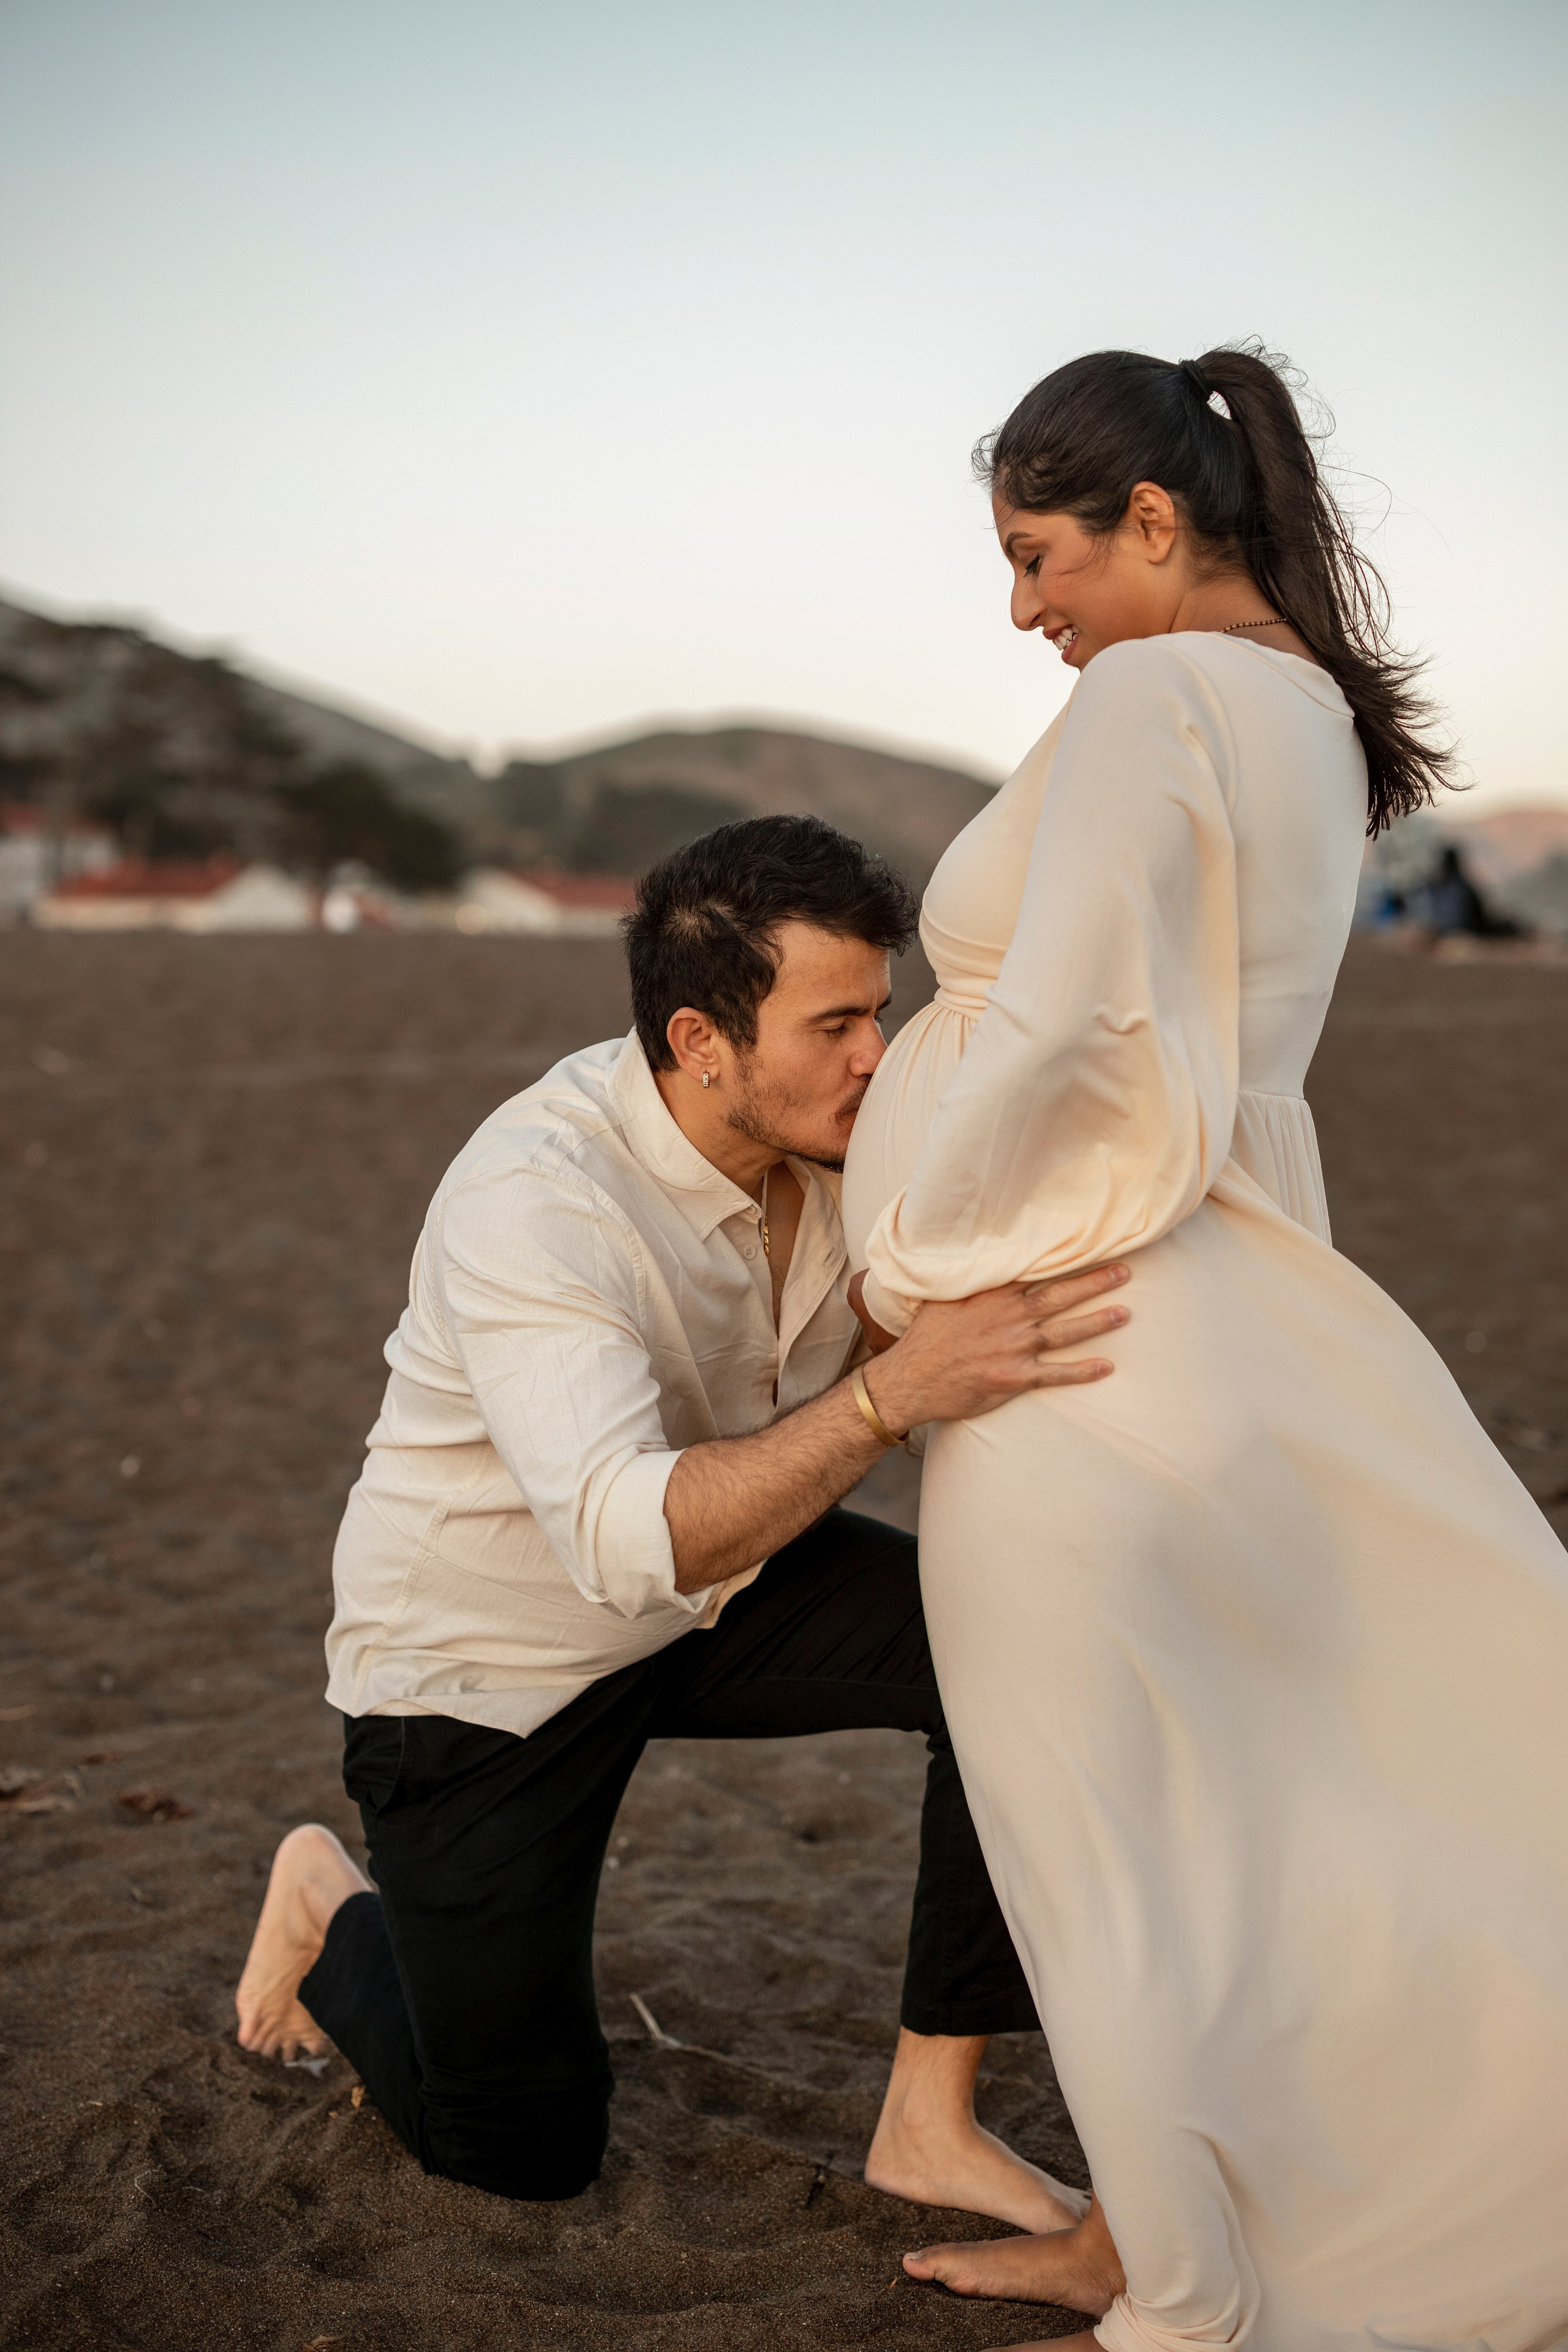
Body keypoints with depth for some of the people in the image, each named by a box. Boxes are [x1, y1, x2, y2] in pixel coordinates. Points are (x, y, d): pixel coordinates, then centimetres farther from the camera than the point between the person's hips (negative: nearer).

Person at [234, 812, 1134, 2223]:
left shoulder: (835, 1129, -14)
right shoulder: (534, 1204, -35)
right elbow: (628, 1541, -46)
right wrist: (897, 1388, -55)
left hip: (716, 1587, 6)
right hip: (493, 1659, -6)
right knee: (528, 2153, 4)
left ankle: (932, 2121, -7)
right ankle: (335, 1915, 32)